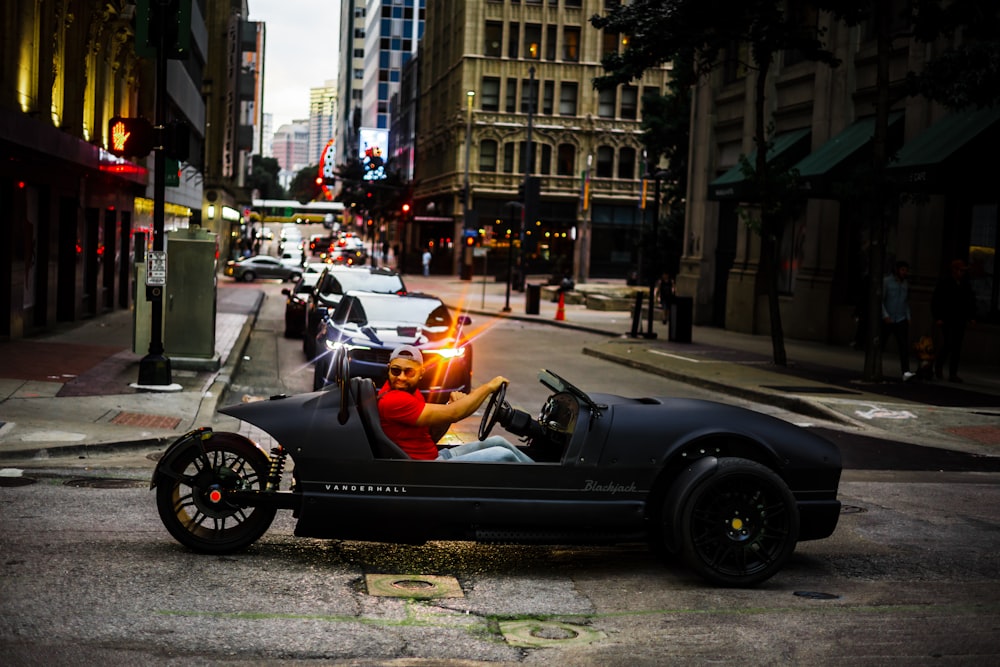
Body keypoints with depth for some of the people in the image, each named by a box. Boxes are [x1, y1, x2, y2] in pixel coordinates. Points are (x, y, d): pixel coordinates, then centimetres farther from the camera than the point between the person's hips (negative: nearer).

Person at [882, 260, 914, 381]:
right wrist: (885, 315, -16)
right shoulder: (886, 281, -5)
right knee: (880, 345, 6)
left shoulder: (906, 284, 10)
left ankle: (905, 372, -21)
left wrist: (908, 317, 12)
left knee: (904, 346, -12)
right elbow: (880, 300, -8)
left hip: (901, 320, 3)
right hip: (887, 320, -3)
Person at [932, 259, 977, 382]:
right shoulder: (944, 283, -4)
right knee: (947, 345, -11)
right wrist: (938, 318, -10)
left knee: (957, 347, 2)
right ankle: (938, 367, 13)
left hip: (960, 321, 5)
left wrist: (972, 317, 11)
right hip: (947, 321, -5)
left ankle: (953, 374, 4)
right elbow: (935, 301, -5)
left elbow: (971, 302, 19)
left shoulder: (965, 285, 10)